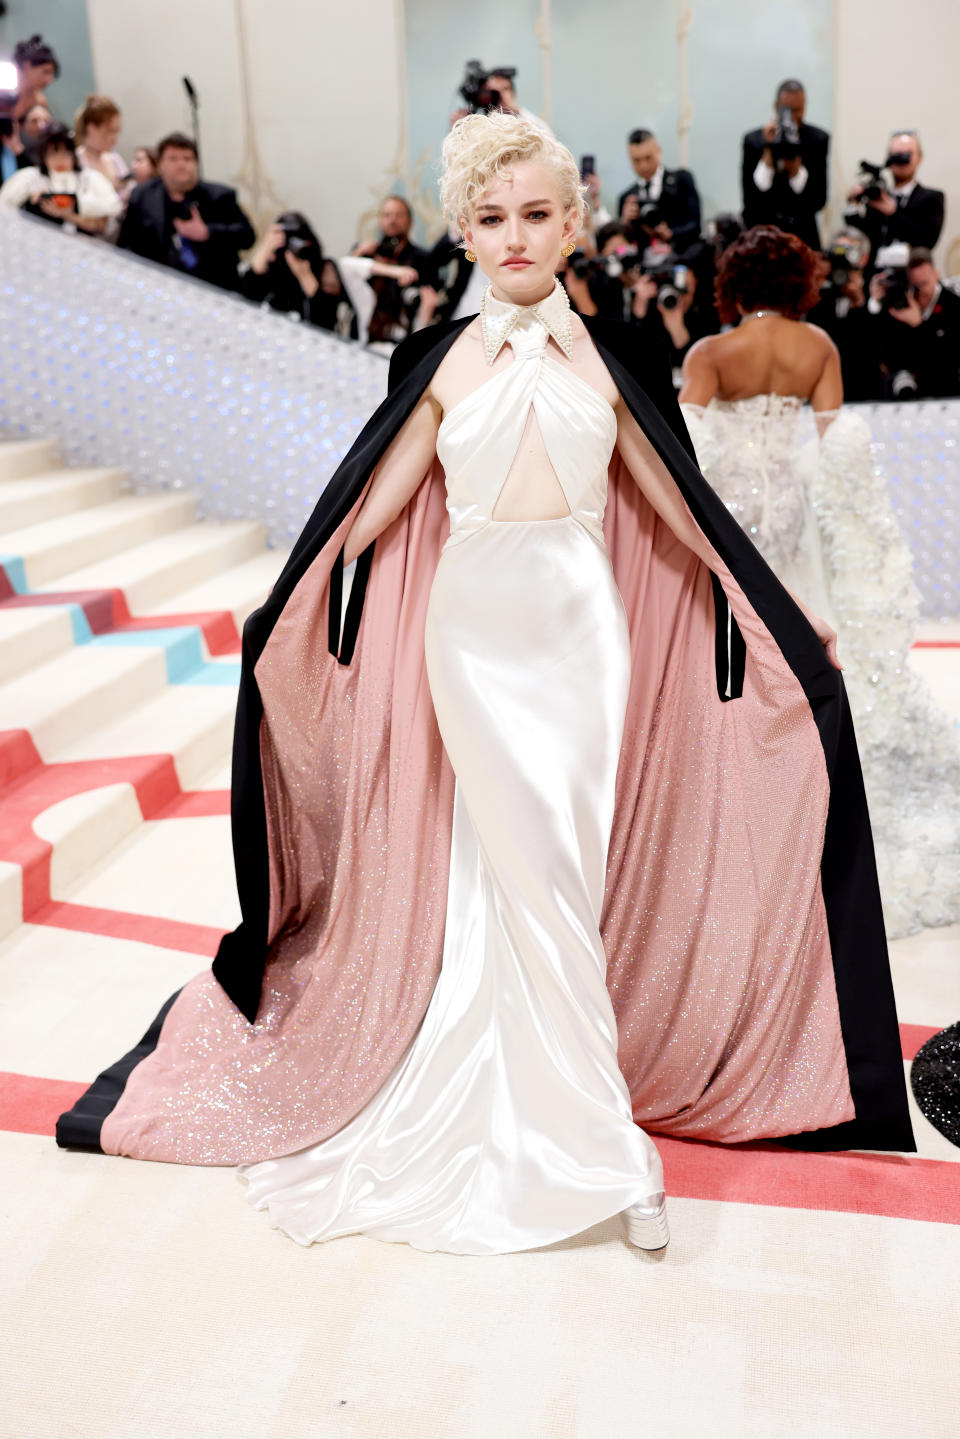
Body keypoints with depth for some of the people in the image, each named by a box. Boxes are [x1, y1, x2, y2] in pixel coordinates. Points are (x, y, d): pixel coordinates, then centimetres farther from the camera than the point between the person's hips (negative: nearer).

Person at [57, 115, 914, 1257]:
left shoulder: (606, 357, 7)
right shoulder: (445, 361, 5)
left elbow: (674, 498, 11)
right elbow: (380, 497, 7)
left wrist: (777, 612, 12)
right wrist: (287, 609, 4)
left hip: (581, 624, 1)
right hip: (475, 625, -1)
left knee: (547, 867, 1)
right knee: (538, 867, -2)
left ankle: (537, 1086, 20)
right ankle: (596, 1136, 12)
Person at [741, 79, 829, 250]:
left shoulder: (818, 139, 1)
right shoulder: (754, 140, -1)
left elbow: (818, 201, -5)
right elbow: (750, 202, -11)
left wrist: (795, 168, -19)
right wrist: (768, 152, -17)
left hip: (803, 236, 1)